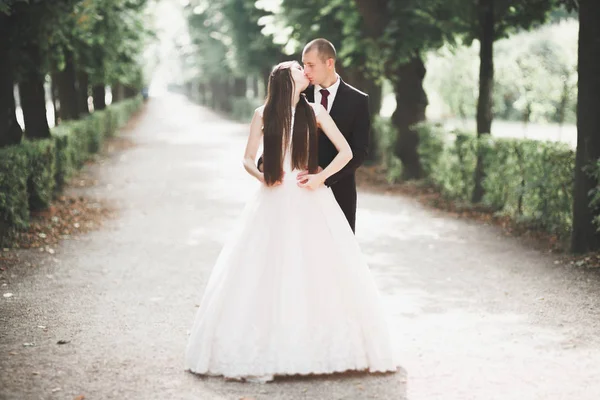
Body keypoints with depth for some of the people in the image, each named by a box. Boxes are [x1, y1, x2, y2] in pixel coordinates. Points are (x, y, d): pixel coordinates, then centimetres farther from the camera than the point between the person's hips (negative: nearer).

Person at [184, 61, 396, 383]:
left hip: (310, 201, 0)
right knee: (267, 273, -2)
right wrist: (263, 178, -9)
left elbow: (345, 152, 4)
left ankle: (324, 345, 9)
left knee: (318, 272, -1)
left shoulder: (314, 111, 6)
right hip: (274, 203, 0)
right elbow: (248, 159, 9)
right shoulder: (264, 114, 6)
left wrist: (320, 177, -8)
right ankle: (264, 349, 5)